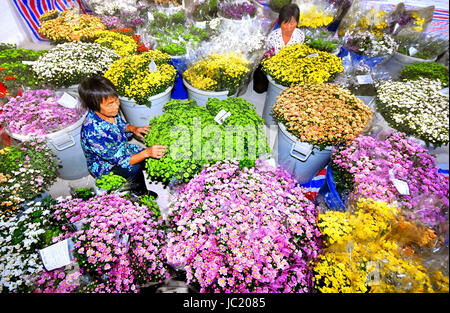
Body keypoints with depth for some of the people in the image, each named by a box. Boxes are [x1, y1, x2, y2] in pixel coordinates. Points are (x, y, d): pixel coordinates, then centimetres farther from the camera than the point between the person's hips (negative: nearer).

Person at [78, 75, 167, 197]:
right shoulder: (93, 132, -39)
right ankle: (140, 195, 1)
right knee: (134, 168, -30)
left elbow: (122, 125, 7)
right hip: (103, 165, -7)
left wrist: (133, 129, -15)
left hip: (121, 149, 7)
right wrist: (147, 152, -44)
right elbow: (120, 160, -34)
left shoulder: (110, 111, -17)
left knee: (153, 154, -3)